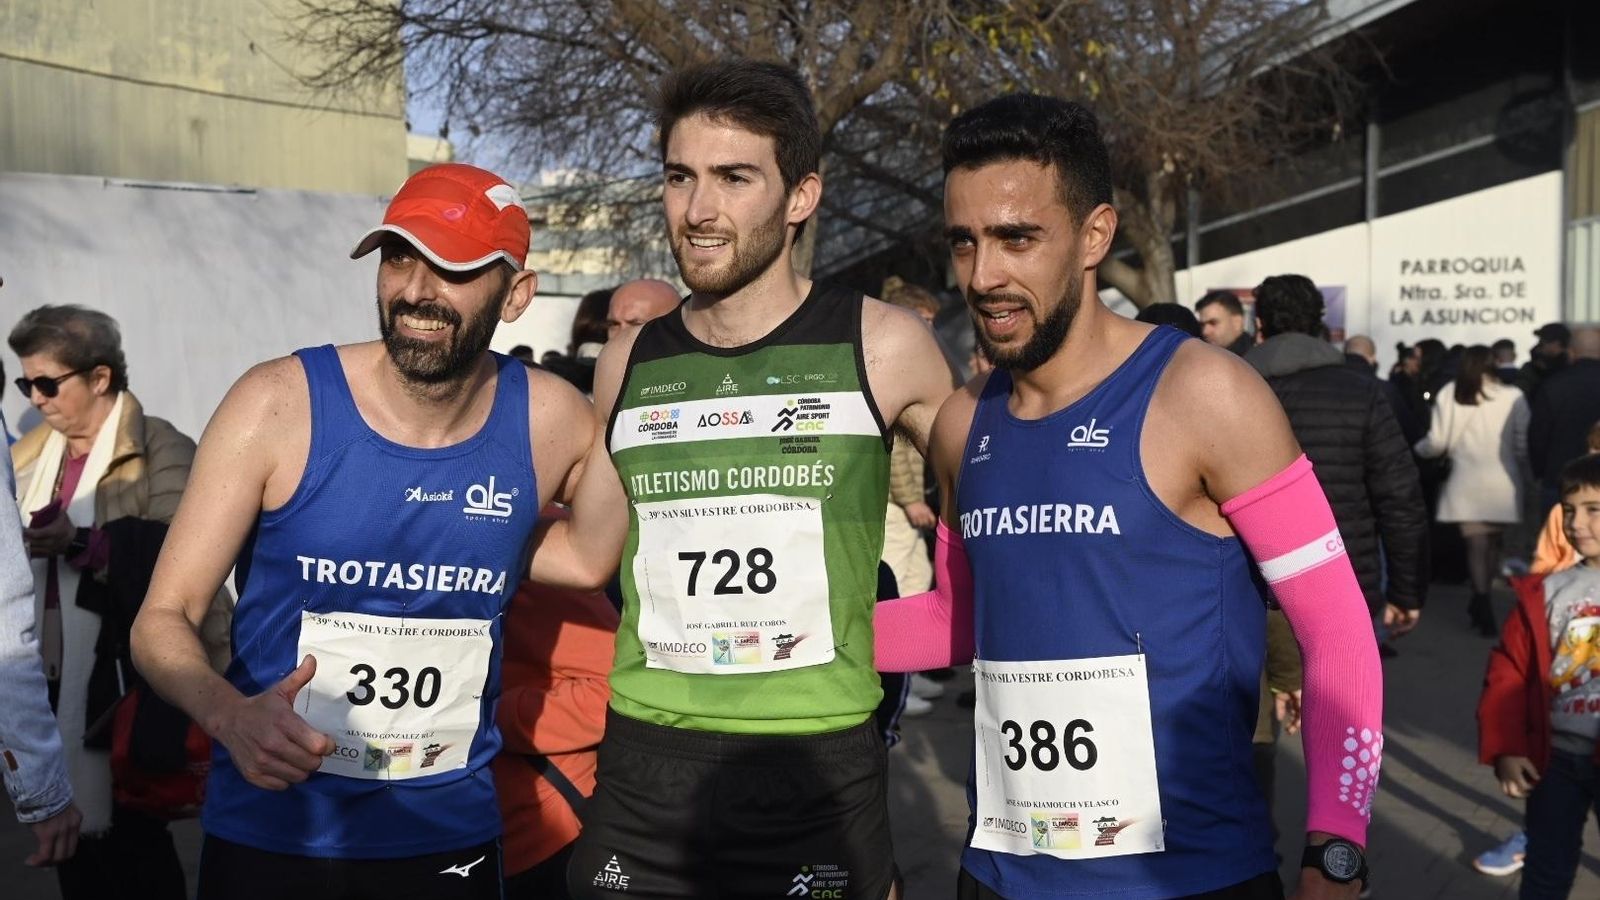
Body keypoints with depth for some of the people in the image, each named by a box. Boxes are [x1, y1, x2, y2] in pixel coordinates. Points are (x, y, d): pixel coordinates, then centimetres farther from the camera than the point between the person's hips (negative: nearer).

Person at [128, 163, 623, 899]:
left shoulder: (547, 420, -9)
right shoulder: (278, 405, -14)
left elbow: (589, 555, 10)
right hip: (268, 836, -1)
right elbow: (163, 617, -10)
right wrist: (231, 715, -30)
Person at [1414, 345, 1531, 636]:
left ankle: (1483, 608, -2)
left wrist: (1419, 449, 19)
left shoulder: (1451, 394, -4)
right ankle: (1481, 606, 24)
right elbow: (1523, 445, 1)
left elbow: (1437, 442, -3)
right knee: (1493, 544, 16)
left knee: (1477, 546, 2)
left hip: (1467, 482, -1)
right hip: (1502, 483, 1)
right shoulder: (1513, 397, -4)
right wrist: (1517, 465, 22)